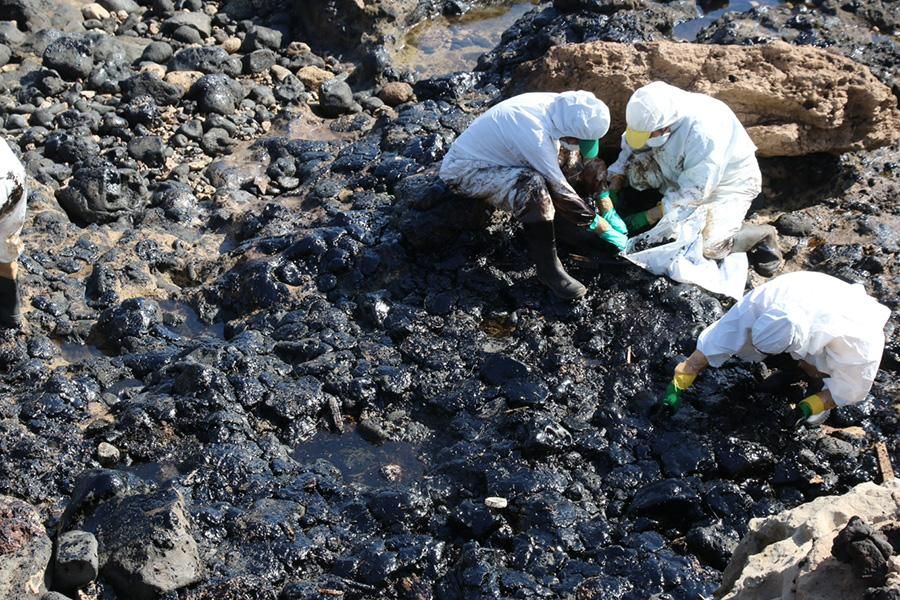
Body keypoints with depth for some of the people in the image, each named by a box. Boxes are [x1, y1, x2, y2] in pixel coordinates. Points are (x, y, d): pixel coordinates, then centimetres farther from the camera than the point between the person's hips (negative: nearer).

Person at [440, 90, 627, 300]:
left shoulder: (559, 107, -11)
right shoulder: (534, 134, -34)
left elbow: (588, 160, 2)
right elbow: (561, 192, -25)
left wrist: (608, 210, 1)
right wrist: (603, 229, -15)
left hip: (494, 158, 9)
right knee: (533, 184, -34)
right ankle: (548, 269, -23)